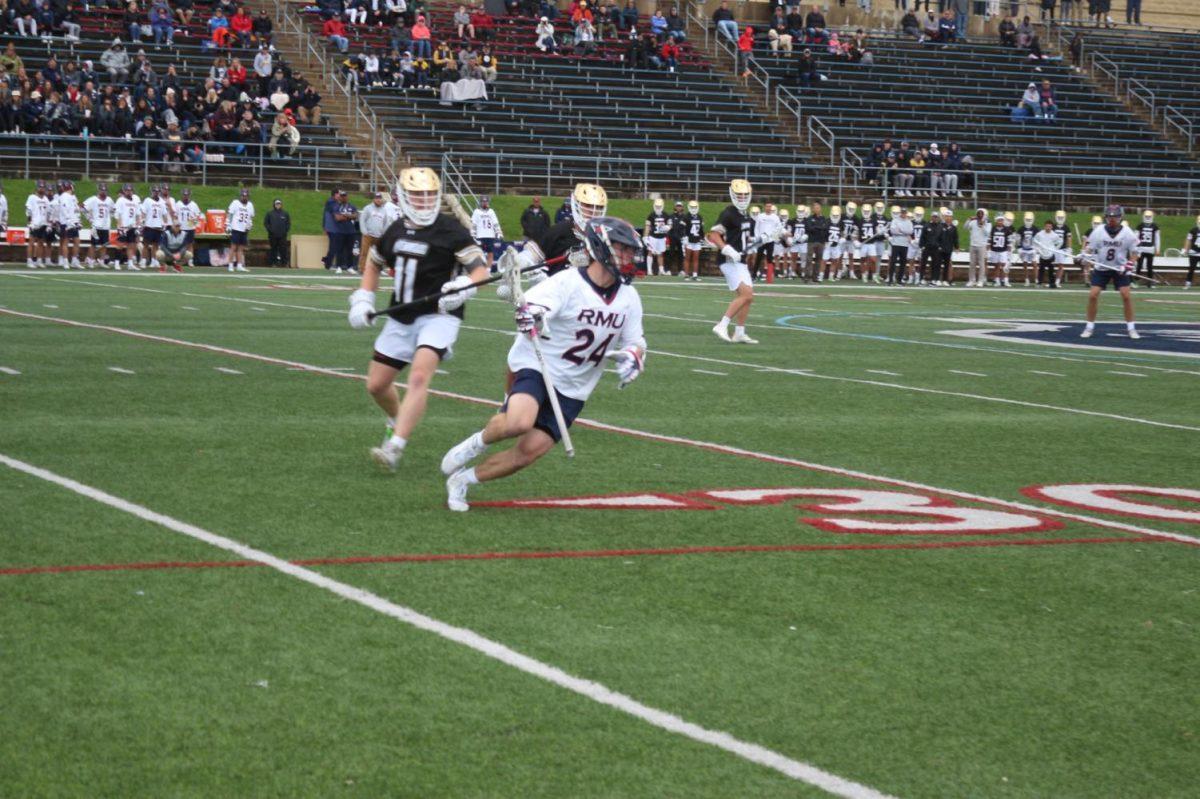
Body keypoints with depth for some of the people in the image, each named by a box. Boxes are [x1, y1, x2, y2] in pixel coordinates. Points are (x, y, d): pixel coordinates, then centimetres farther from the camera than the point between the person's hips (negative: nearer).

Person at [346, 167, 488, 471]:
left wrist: (462, 286, -32)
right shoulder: (395, 231, 6)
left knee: (419, 377, -27)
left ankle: (395, 448, -32)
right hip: (401, 318, 6)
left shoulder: (450, 230, -9)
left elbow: (480, 269, -12)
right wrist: (363, 300, 13)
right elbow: (374, 263, 24)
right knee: (376, 385, 10)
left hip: (438, 316, -6)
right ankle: (399, 425, 41)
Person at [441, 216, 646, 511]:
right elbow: (529, 308, -28)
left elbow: (635, 342, 12)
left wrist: (631, 357, -11)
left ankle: (463, 481, 12)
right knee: (519, 423, -34)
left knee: (529, 450, -7)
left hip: (573, 390, 6)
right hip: (538, 366, -6)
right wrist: (530, 317, -52)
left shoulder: (629, 298, 3)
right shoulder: (567, 283, -17)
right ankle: (477, 441, 0)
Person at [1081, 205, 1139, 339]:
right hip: (1101, 268, 0)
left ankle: (1131, 328, 1)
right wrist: (1083, 255, -23)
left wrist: (1128, 266, -14)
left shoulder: (1127, 233, -10)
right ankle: (1089, 327, 4)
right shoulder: (1098, 232, -10)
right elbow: (1089, 249, -2)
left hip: (1119, 269, 0)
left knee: (1126, 295, -10)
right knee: (1092, 295, -9)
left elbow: (1133, 252, -1)